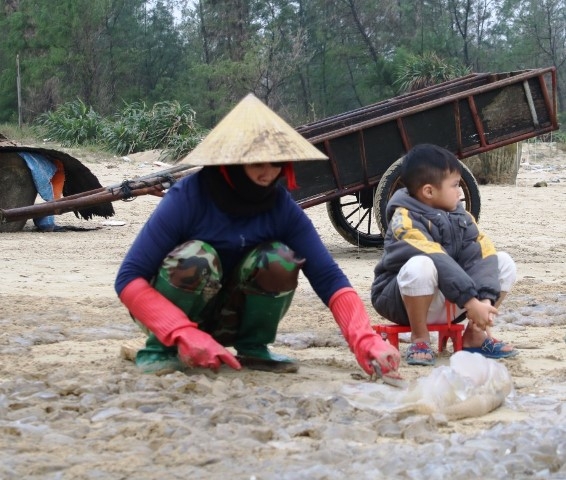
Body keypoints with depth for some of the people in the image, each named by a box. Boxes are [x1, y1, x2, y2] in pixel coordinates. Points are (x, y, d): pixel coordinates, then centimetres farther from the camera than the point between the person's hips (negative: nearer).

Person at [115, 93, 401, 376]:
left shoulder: (282, 207, -15)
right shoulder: (188, 197, -26)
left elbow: (329, 278, -19)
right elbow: (129, 279, -30)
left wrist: (365, 340, -36)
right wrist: (186, 335, -43)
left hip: (230, 319, 3)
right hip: (171, 314, -3)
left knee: (279, 261, -24)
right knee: (196, 258, -33)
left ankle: (252, 347, -3)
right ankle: (160, 348, -12)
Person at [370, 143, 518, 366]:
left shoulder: (459, 215, 3)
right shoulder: (406, 219, -19)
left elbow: (480, 255, -9)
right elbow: (438, 262, -30)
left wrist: (485, 299, -24)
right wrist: (470, 301, -35)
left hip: (451, 303, 7)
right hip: (405, 301, -6)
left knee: (504, 263, -3)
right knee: (420, 266, -38)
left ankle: (475, 335, 3)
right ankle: (419, 339, -17)